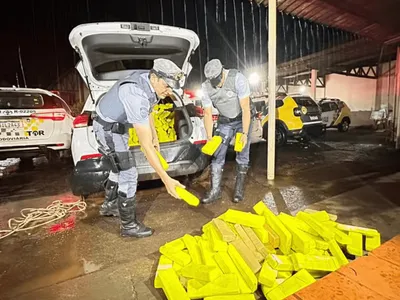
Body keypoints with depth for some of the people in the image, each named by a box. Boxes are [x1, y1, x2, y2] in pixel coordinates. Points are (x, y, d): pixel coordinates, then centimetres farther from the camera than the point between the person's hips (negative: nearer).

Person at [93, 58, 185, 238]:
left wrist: (155, 136, 16)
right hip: (108, 129, -9)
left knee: (120, 169, 22)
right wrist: (166, 179, -38)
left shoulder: (148, 81, -10)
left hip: (119, 125, 10)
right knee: (128, 175, -7)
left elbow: (148, 111, 11)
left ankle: (109, 205, 43)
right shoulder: (136, 96, -38)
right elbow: (145, 146, -39)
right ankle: (129, 225, 10)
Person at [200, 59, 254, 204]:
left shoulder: (238, 79, -27)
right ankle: (215, 190, 2)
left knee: (242, 155, -5)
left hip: (243, 118, -3)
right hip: (225, 121, 3)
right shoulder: (206, 87, -16)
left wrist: (245, 134, -29)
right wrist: (209, 137, -17)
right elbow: (208, 114, -10)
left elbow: (246, 109, -26)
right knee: (218, 155, -5)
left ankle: (239, 189, 10)